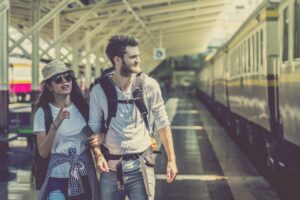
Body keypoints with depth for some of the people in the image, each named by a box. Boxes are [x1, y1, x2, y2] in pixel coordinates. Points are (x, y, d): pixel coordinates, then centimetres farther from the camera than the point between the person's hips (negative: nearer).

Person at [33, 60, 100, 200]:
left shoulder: (83, 107, 4)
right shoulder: (43, 112, -6)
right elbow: (43, 152, -12)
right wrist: (55, 125, -25)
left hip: (85, 177, 4)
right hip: (58, 178, -3)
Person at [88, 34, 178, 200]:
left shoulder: (149, 86, -5)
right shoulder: (99, 91, -4)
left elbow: (162, 124, 4)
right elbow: (94, 128, 6)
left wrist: (171, 160, 3)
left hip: (140, 167, -1)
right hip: (110, 167, 1)